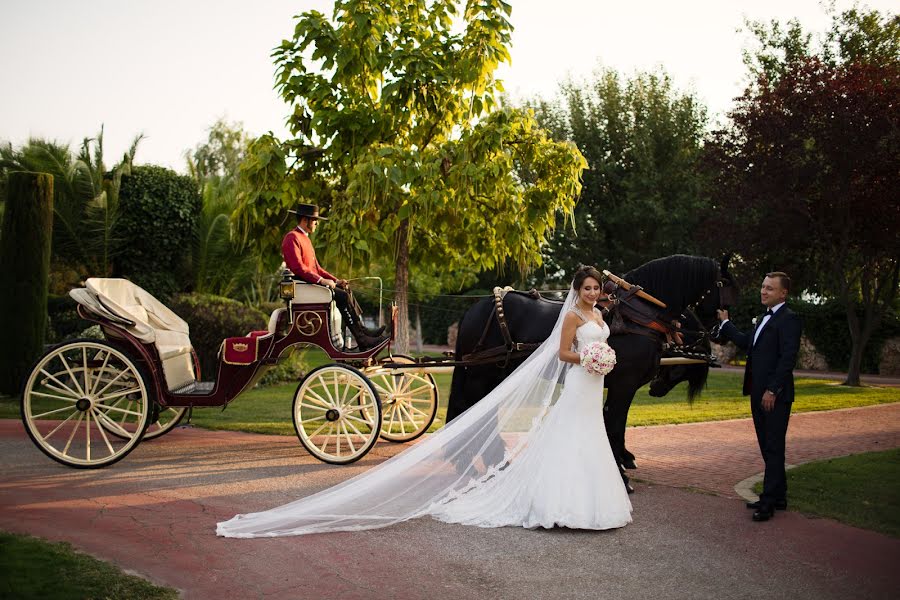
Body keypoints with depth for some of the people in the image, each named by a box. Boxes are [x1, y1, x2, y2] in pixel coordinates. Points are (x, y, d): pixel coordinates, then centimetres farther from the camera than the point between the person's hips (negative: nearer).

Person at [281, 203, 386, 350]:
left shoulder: (304, 238, 22)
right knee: (342, 296, -20)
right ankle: (362, 339, -19)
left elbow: (316, 267, 21)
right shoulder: (292, 238, -11)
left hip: (312, 282, 10)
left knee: (346, 291, 4)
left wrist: (335, 280, 9)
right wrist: (322, 280, -25)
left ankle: (362, 330, 0)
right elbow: (298, 268, -22)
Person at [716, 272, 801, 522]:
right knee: (768, 447, 14)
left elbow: (788, 358, -18)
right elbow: (747, 343, 23)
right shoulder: (764, 318, 17)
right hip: (759, 394, 9)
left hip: (775, 396, -9)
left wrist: (772, 391, -21)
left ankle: (769, 501, 3)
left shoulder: (789, 319, -11)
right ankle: (777, 497, 23)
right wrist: (725, 323, 26)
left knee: (773, 448, -3)